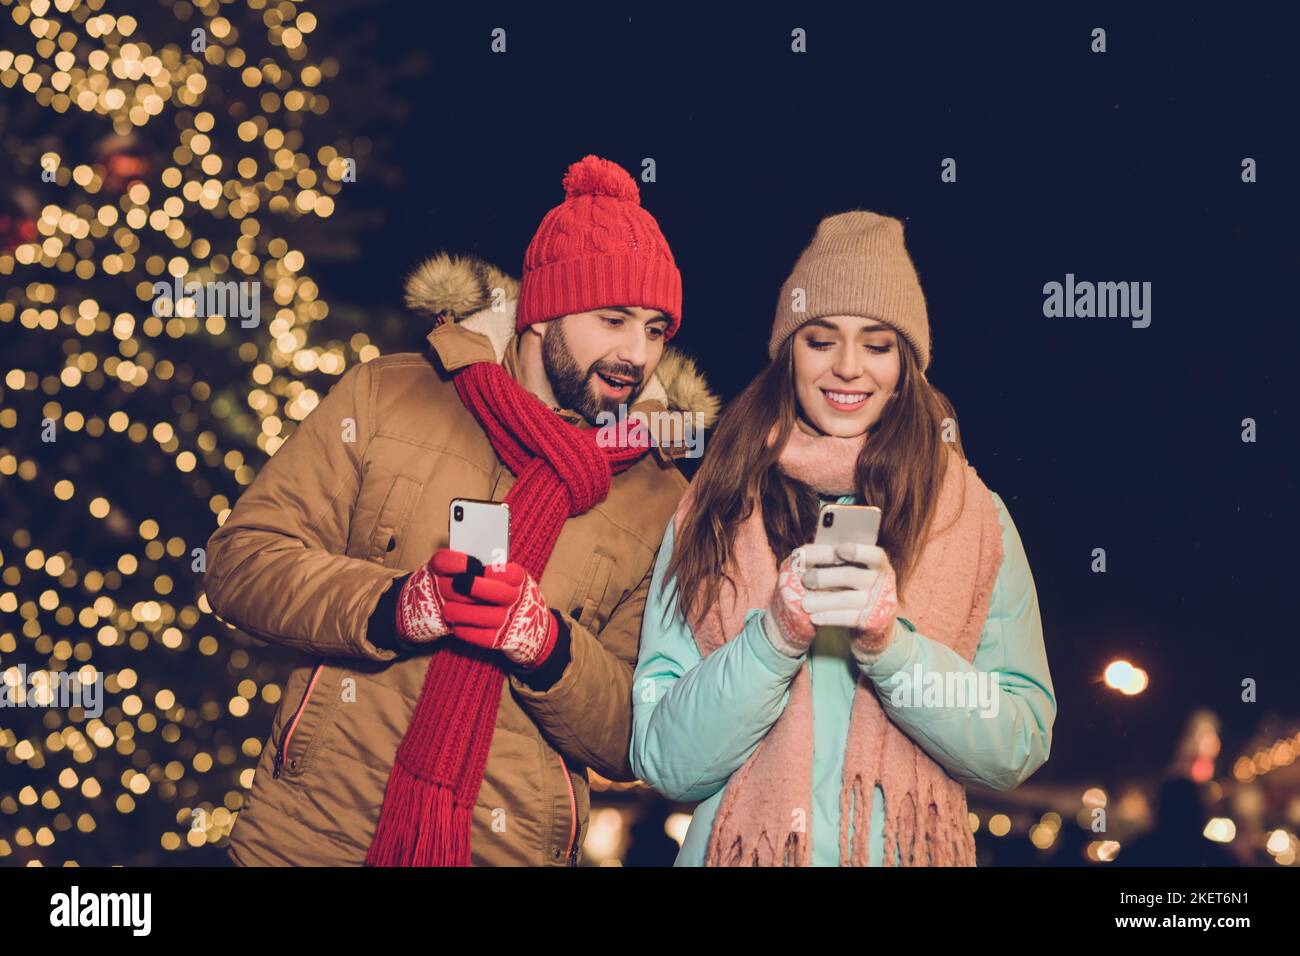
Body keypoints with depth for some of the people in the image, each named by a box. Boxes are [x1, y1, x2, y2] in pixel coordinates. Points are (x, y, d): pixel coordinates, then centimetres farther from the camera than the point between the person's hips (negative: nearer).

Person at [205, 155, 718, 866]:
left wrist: (547, 645, -20)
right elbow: (243, 561, -4)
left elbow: (633, 742, -2)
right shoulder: (384, 395, 1)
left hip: (512, 846, 0)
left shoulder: (663, 504, 2)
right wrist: (391, 606, -19)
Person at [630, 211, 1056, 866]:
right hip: (744, 848, 0)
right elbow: (662, 762, -9)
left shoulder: (975, 516, -3)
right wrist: (775, 634, -22)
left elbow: (1020, 749, -8)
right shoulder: (711, 514, -4)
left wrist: (891, 643, -21)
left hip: (912, 849, 1)